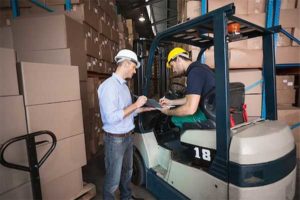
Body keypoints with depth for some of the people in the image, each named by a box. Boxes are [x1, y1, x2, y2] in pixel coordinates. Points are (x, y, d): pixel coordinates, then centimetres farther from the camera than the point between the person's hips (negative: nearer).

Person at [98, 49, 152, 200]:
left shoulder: (123, 85, 8)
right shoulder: (109, 85, -20)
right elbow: (111, 118, -27)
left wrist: (146, 108, 9)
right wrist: (136, 104, -22)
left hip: (128, 136, 9)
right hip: (115, 139, -9)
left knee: (127, 172, 24)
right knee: (113, 179, 9)